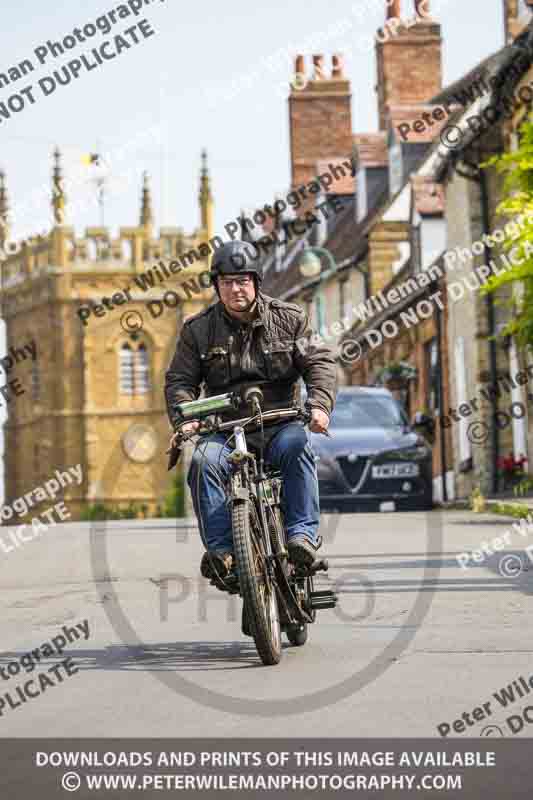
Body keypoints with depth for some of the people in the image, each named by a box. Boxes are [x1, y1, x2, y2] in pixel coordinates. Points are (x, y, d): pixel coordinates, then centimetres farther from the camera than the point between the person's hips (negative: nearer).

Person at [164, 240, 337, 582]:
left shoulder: (289, 318, 7)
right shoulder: (198, 329, 8)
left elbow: (320, 362, 1)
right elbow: (179, 380, 6)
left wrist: (319, 405, -18)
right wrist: (184, 418, -14)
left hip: (279, 423, -1)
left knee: (296, 447, -35)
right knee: (204, 461, -30)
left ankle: (303, 532, -32)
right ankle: (220, 548, -30)